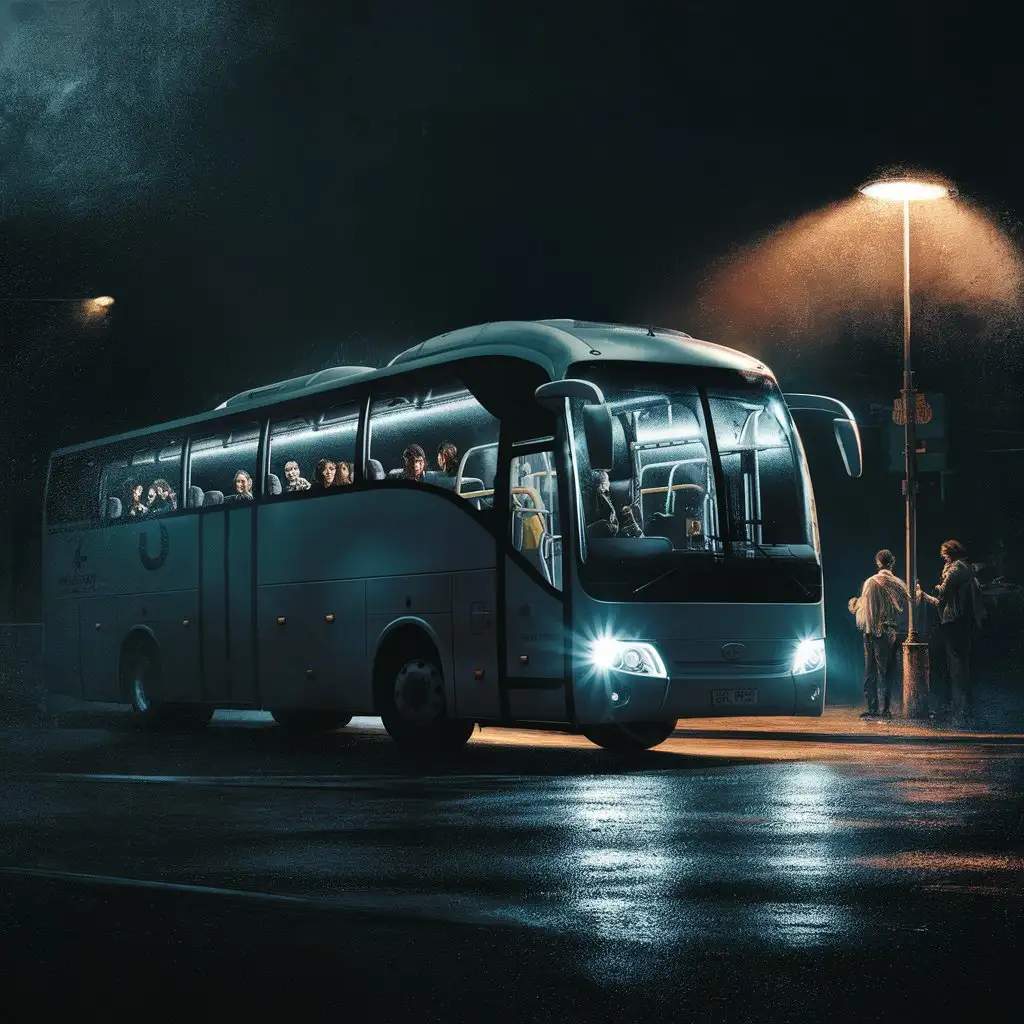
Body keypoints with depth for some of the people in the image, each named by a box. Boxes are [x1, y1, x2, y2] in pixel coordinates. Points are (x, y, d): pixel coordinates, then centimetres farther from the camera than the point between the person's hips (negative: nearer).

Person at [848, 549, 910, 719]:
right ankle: (886, 709, 6)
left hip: (873, 631, -2)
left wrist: (853, 603, 11)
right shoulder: (898, 584, -1)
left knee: (871, 671, 4)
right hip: (891, 632, 2)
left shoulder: (871, 582, -9)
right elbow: (904, 608, 5)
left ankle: (872, 708, 1)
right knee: (887, 671, 9)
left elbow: (864, 607, -7)